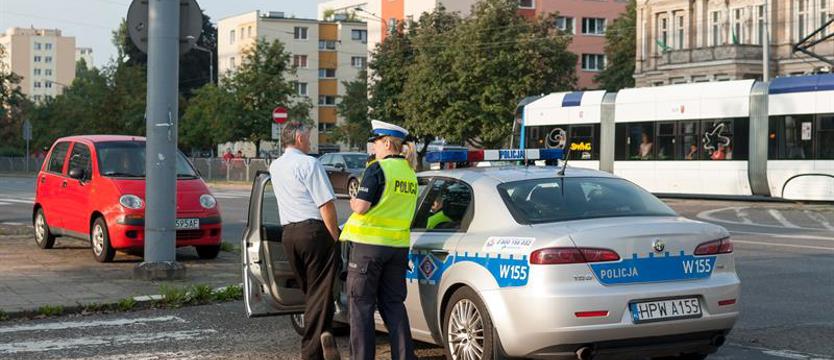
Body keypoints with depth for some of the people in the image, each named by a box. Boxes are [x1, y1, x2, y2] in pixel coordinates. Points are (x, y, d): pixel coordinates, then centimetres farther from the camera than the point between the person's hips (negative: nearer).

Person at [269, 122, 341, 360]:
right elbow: (326, 205, -13)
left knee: (310, 291, 14)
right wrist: (335, 236, -7)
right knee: (319, 292, -5)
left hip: (288, 233, 7)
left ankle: (324, 333, 8)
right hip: (314, 231, -7)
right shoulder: (309, 163, -9)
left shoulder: (275, 167, 14)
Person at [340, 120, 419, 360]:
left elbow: (361, 207, -16)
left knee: (361, 305, 3)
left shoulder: (377, 169, -12)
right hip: (399, 245, 7)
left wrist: (353, 203, 5)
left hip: (369, 244, -7)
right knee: (394, 304, 13)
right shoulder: (410, 174, 11)